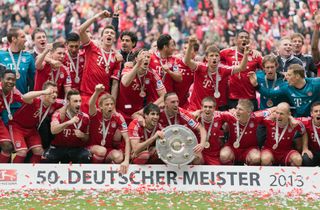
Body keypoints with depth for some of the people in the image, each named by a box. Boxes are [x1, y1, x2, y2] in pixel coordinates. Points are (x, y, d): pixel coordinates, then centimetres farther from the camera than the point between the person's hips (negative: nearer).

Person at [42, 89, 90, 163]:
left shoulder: (84, 117, -1)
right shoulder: (59, 114, -9)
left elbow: (86, 139, 11)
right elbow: (53, 130, -29)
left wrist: (82, 135, -13)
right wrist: (69, 122, -41)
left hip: (76, 149, 2)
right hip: (58, 148, -2)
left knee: (86, 156, -30)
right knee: (46, 158, -31)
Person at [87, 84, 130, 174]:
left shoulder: (118, 118, -12)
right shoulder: (96, 114, -15)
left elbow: (127, 139, -18)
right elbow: (91, 105, -40)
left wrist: (126, 160, -32)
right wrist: (97, 92, -63)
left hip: (110, 149, 1)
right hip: (93, 147, -1)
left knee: (119, 157, -31)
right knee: (102, 150, -34)